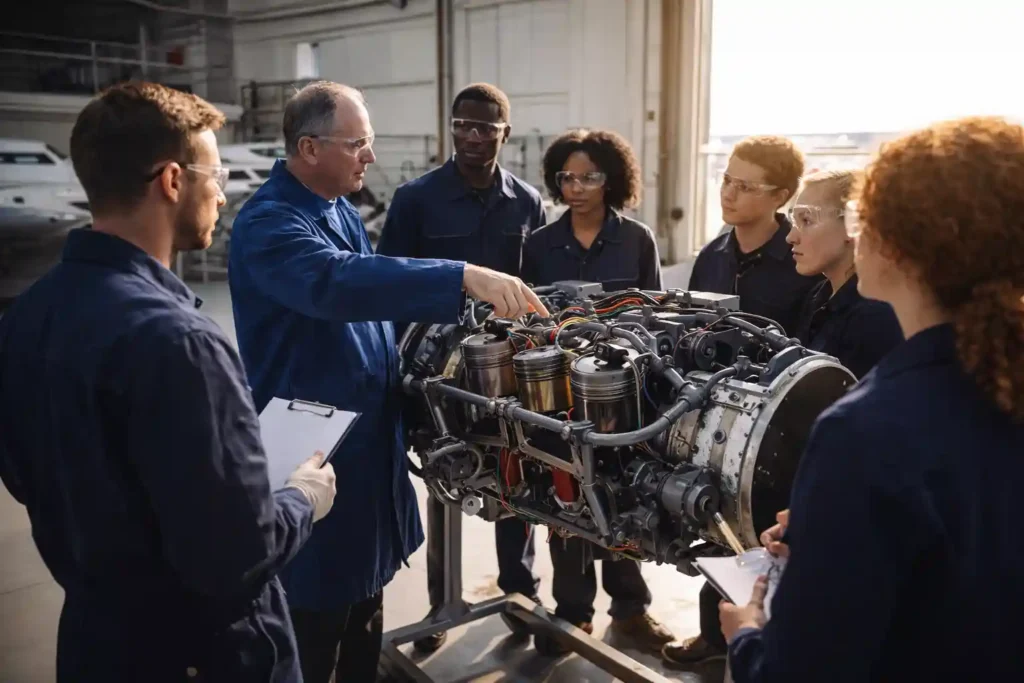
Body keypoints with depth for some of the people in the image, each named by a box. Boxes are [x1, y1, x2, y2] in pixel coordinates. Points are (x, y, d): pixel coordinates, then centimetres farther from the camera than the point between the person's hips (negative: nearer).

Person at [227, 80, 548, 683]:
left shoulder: (341, 210, 10)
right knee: (316, 622, 3)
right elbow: (340, 283, -40)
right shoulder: (268, 223, -20)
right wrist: (464, 278, -45)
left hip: (367, 441, 9)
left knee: (364, 602, 22)